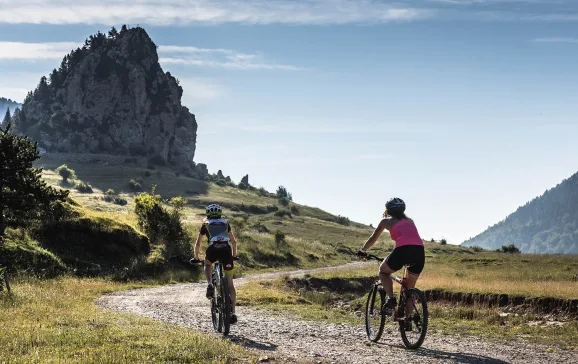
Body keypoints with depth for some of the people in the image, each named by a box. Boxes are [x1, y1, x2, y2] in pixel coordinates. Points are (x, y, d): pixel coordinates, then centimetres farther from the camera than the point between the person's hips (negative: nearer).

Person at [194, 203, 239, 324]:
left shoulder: (206, 224, 25)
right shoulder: (225, 223, 29)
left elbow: (198, 244, 28)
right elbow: (234, 242, 33)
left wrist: (196, 257, 41)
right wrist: (234, 256, 46)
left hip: (213, 250, -1)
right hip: (226, 249, 1)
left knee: (208, 265, 35)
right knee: (230, 282, 11)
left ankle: (210, 285, 4)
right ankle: (233, 312, 3)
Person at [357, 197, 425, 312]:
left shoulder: (387, 220, 21)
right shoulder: (410, 221, 32)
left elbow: (373, 238, 25)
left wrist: (362, 250, 40)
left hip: (403, 250, -4)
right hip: (420, 251, 4)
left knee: (383, 271, 23)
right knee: (409, 288, 21)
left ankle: (391, 298, 2)